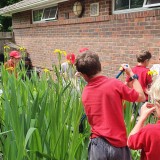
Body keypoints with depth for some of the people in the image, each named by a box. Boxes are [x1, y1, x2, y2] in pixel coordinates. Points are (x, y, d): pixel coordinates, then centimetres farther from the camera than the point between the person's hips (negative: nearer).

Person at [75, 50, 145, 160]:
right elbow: (141, 97, 2)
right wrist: (132, 74, 12)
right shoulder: (115, 84, -12)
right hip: (118, 144, -2)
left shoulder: (85, 93, 2)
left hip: (98, 144, 3)